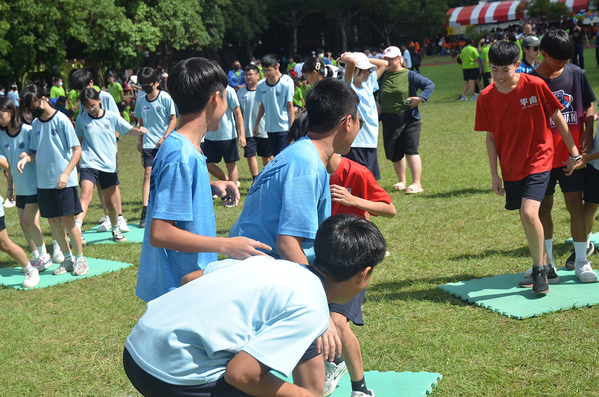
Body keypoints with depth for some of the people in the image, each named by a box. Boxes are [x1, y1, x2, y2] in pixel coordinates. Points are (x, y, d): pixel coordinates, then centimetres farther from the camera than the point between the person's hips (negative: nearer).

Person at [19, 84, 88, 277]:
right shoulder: (35, 123, 8)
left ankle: (80, 259, 10)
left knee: (67, 219, -5)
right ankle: (68, 258, 22)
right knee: (52, 220, 8)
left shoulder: (61, 120, -10)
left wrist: (66, 174, -19)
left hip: (64, 181, -6)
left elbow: (77, 149, -11)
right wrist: (27, 158, -9)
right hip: (44, 181, 6)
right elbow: (37, 151, 14)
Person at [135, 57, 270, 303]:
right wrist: (225, 246, -23)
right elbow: (159, 233, -25)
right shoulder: (181, 156, -22)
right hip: (177, 291, -10)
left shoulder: (185, 148, 7)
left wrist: (211, 187, 11)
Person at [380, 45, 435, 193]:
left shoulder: (410, 75, -3)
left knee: (410, 150, -10)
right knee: (394, 152, 9)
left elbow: (430, 85, -1)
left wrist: (420, 98, -15)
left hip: (408, 119, -4)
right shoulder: (382, 76, 7)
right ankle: (401, 181, 26)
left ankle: (417, 184, -9)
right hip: (388, 120, 5)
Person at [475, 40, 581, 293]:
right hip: (511, 167, 4)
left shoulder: (535, 86, -13)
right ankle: (544, 269, 32)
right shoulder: (486, 98, -4)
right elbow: (491, 137, 5)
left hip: (538, 160, -4)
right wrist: (494, 174, 4)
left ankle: (539, 270, -1)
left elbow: (557, 118, -2)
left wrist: (573, 151, 3)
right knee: (527, 218, 13)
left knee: (529, 213, -21)